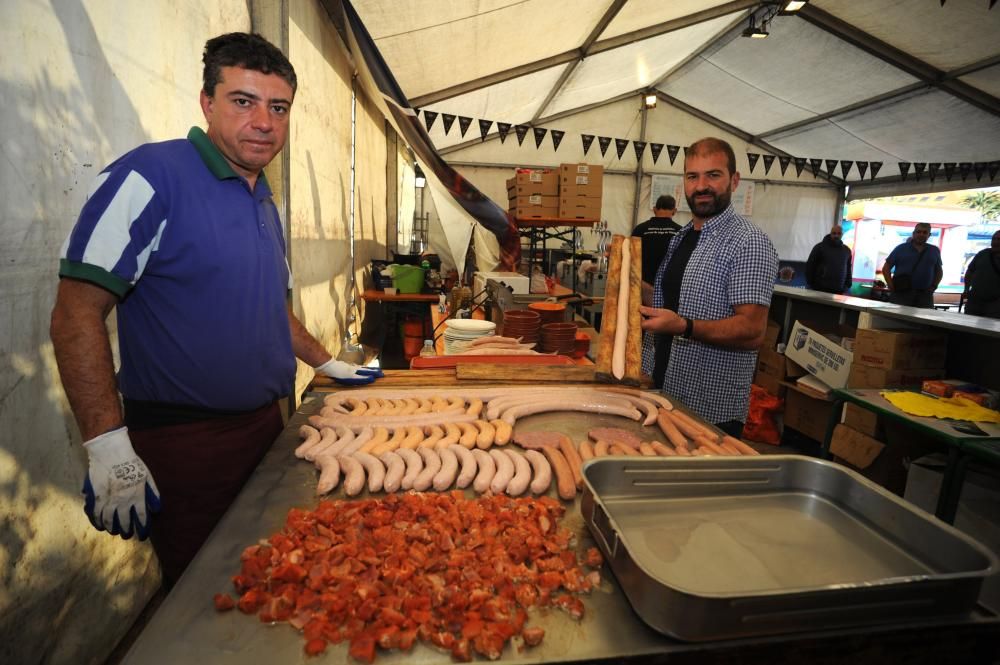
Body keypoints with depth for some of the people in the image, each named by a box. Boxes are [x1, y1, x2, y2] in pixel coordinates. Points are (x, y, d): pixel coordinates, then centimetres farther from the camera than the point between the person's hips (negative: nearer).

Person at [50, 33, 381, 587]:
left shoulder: (264, 200, 10)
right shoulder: (151, 176, -13)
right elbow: (76, 314, -17)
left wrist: (327, 364, 19)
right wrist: (108, 446, -21)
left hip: (266, 424, 7)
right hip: (185, 442, -7)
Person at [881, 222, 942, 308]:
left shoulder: (934, 251, 13)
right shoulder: (901, 248, 5)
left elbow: (939, 271, 23)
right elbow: (886, 268, 4)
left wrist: (934, 286, 8)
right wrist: (891, 287, -6)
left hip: (924, 295, 3)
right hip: (901, 293, -3)